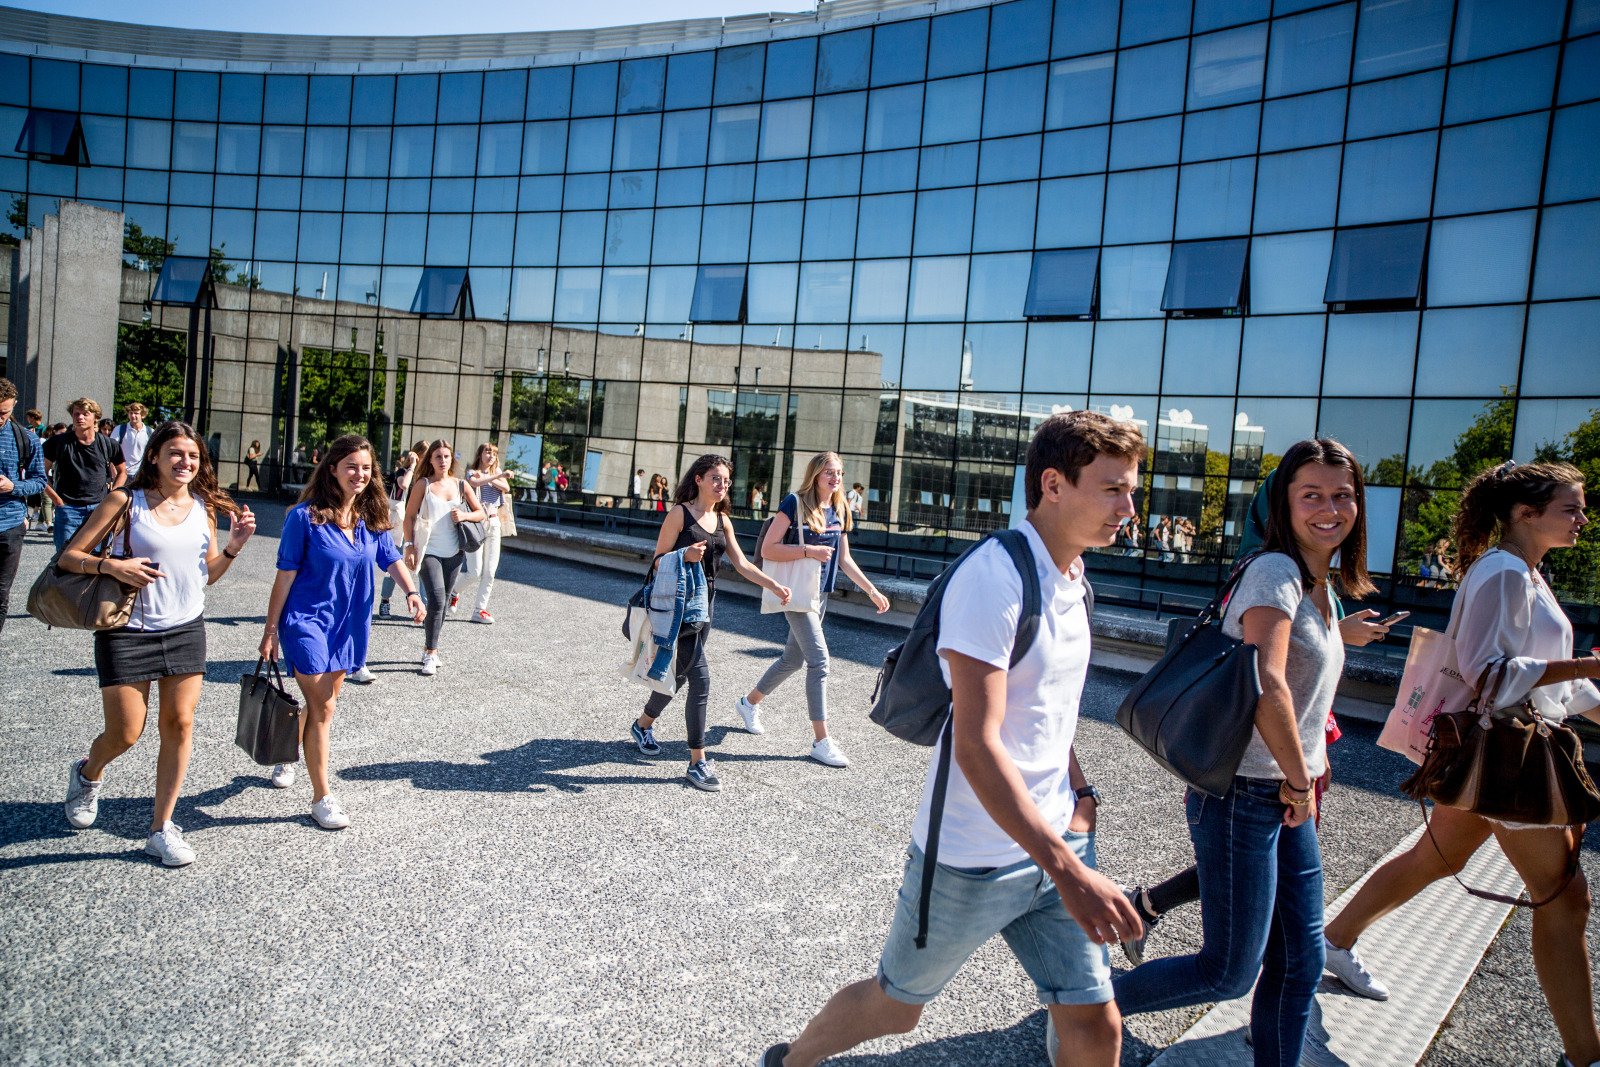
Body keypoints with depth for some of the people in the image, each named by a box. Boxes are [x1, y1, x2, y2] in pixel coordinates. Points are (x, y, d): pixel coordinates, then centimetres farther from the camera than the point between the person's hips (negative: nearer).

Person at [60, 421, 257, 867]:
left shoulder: (204, 507, 4)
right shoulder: (126, 501, -7)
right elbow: (69, 556, -5)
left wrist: (233, 547, -7)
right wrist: (111, 566, -23)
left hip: (186, 630, 3)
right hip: (128, 633, -3)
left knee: (179, 724, 2)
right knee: (125, 733, 1)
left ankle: (161, 828, 14)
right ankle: (87, 775, 38)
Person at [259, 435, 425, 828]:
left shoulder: (371, 518, 1)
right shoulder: (305, 516, -13)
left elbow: (391, 558, 1)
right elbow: (286, 575, -10)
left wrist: (411, 592, -19)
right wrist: (271, 629, -7)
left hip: (349, 624, 5)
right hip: (307, 620, -5)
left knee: (323, 702, 17)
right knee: (322, 707, -5)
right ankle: (321, 796, 6)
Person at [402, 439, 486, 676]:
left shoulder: (461, 485, 6)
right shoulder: (423, 484, -3)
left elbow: (481, 514, 10)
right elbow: (409, 517, -2)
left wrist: (465, 515, -10)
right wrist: (410, 546, -10)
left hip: (453, 553, 4)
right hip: (429, 552, -4)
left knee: (443, 602, 11)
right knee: (436, 600, -16)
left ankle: (430, 647, 26)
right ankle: (430, 653, -7)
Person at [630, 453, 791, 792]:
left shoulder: (723, 520, 11)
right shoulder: (680, 513, -8)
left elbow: (741, 563, 7)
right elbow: (658, 560, -7)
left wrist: (774, 586, -5)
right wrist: (685, 555, -26)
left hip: (706, 604, 7)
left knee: (679, 673, 18)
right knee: (700, 678, -13)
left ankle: (643, 724, 44)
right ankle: (698, 761, -5)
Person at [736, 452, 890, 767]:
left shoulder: (840, 510, 8)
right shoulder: (795, 503, -12)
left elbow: (844, 560, 15)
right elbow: (767, 550, -14)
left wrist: (872, 590, 11)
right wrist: (808, 550, -23)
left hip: (821, 595, 8)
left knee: (793, 659, 17)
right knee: (819, 661, -12)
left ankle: (749, 703, 40)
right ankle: (821, 741, -5)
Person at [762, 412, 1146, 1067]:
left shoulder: (1073, 582, 6)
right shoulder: (994, 577, -23)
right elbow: (976, 744, -28)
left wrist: (1080, 794, 6)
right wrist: (1068, 870, -29)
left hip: (1055, 842, 7)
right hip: (973, 860, -7)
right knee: (895, 1008, 14)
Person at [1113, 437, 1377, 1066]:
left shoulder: (1319, 584, 12)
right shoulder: (1276, 571, -16)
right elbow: (1266, 686, -28)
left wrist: (1302, 779, 11)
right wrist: (1300, 780, -16)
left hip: (1286, 799, 9)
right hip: (1242, 796, -9)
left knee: (1300, 962, 13)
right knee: (1231, 972, -1)